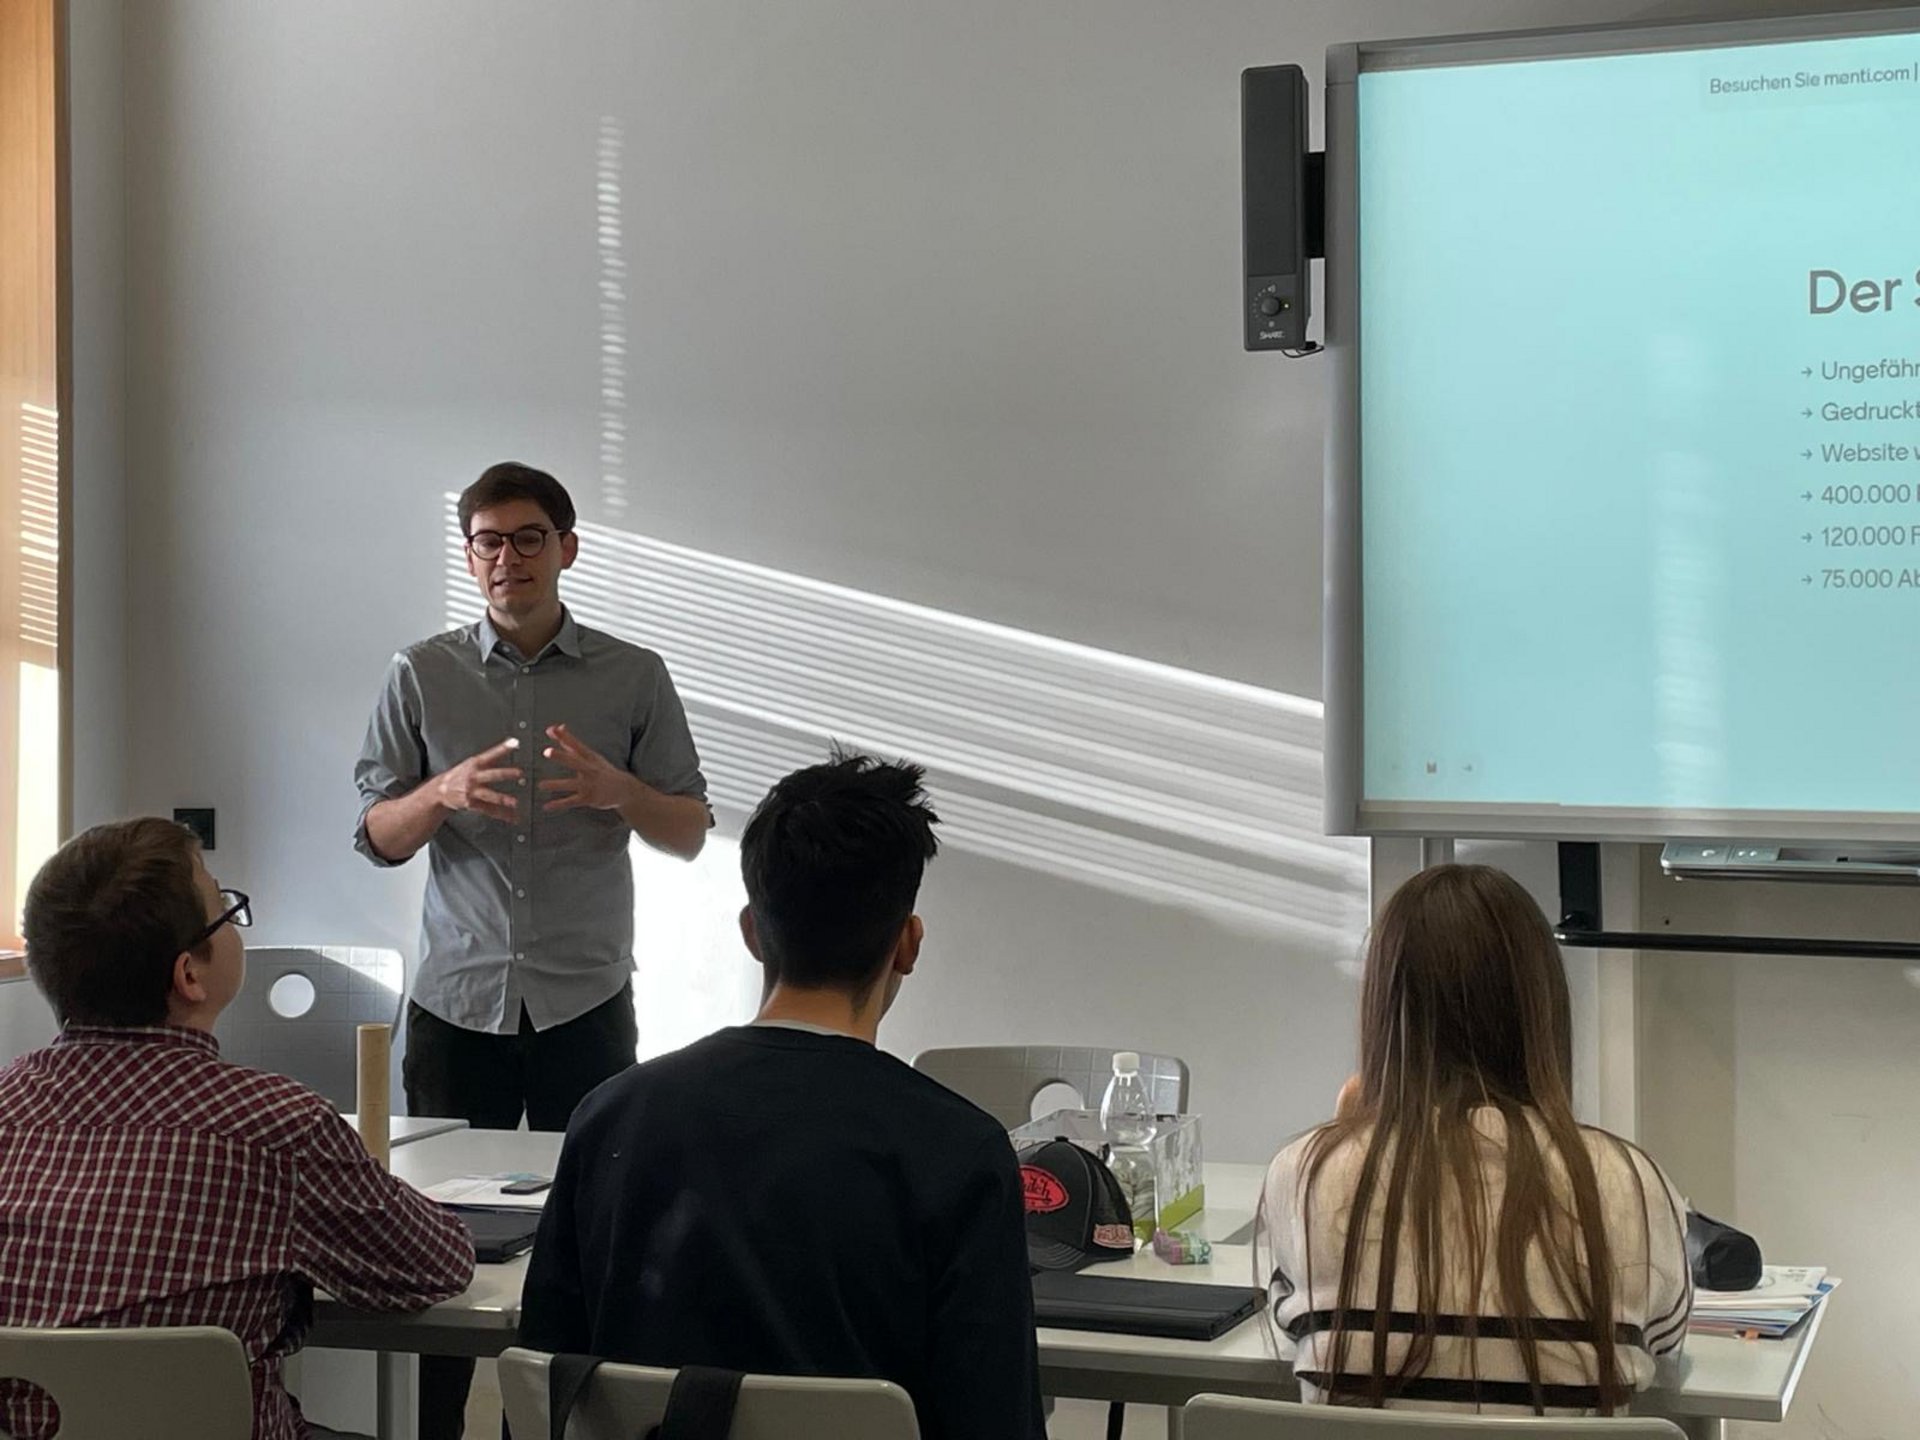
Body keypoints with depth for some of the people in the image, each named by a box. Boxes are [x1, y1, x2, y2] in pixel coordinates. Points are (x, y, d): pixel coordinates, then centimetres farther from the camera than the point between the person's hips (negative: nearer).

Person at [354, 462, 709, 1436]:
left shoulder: (633, 678, 5)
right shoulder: (420, 676, 7)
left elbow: (689, 833, 7)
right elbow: (376, 837, 6)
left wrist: (615, 789, -14)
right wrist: (445, 793, -15)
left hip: (586, 1001, 0)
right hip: (457, 1000, 1)